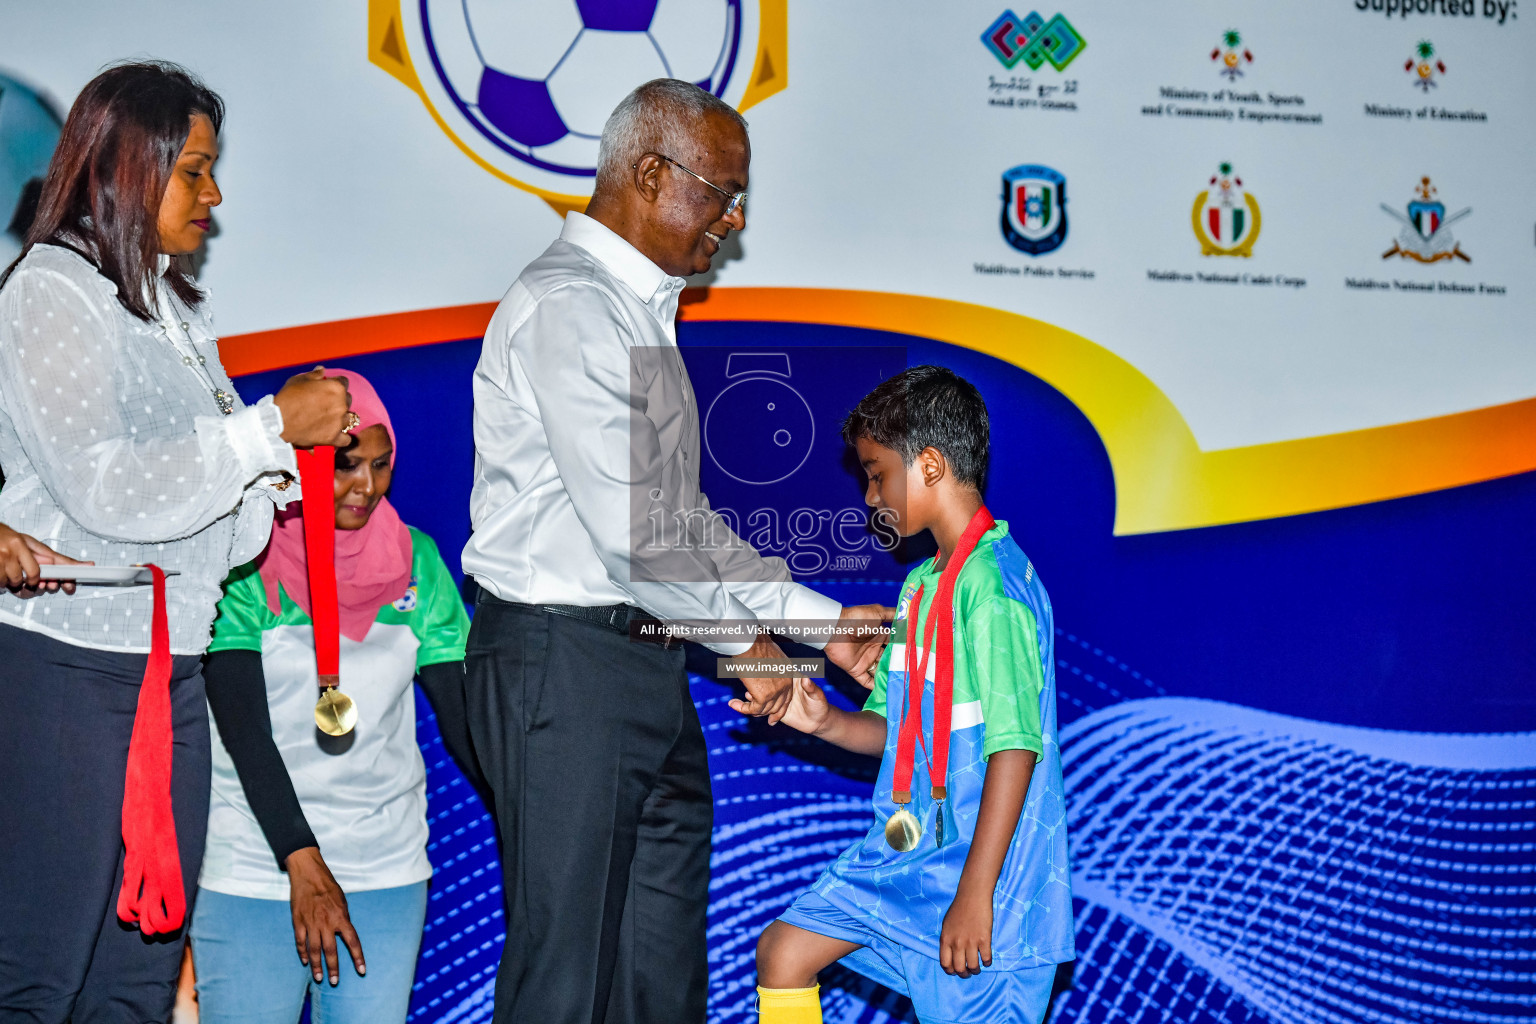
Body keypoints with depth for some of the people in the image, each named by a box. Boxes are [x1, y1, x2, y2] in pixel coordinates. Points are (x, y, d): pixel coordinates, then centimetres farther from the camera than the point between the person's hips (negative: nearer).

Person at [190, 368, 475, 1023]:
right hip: (253, 868, -3)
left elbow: (460, 712, 5)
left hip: (388, 871, 3)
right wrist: (304, 864, -21)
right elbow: (243, 727, -13)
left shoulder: (414, 560, 6)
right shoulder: (240, 561, -6)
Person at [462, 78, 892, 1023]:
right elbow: (628, 520, -18)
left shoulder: (640, 313, 19)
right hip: (564, 661, -10)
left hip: (645, 666, 10)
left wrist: (820, 619, 14)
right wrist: (742, 635, -7)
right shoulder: (568, 304, -12)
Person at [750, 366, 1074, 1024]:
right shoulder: (920, 585, 12)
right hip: (905, 850, 10)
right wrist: (824, 721, -3)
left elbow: (1015, 746, -23)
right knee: (784, 951, 9)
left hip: (976, 866, -9)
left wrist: (975, 893, -25)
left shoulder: (992, 582, -18)